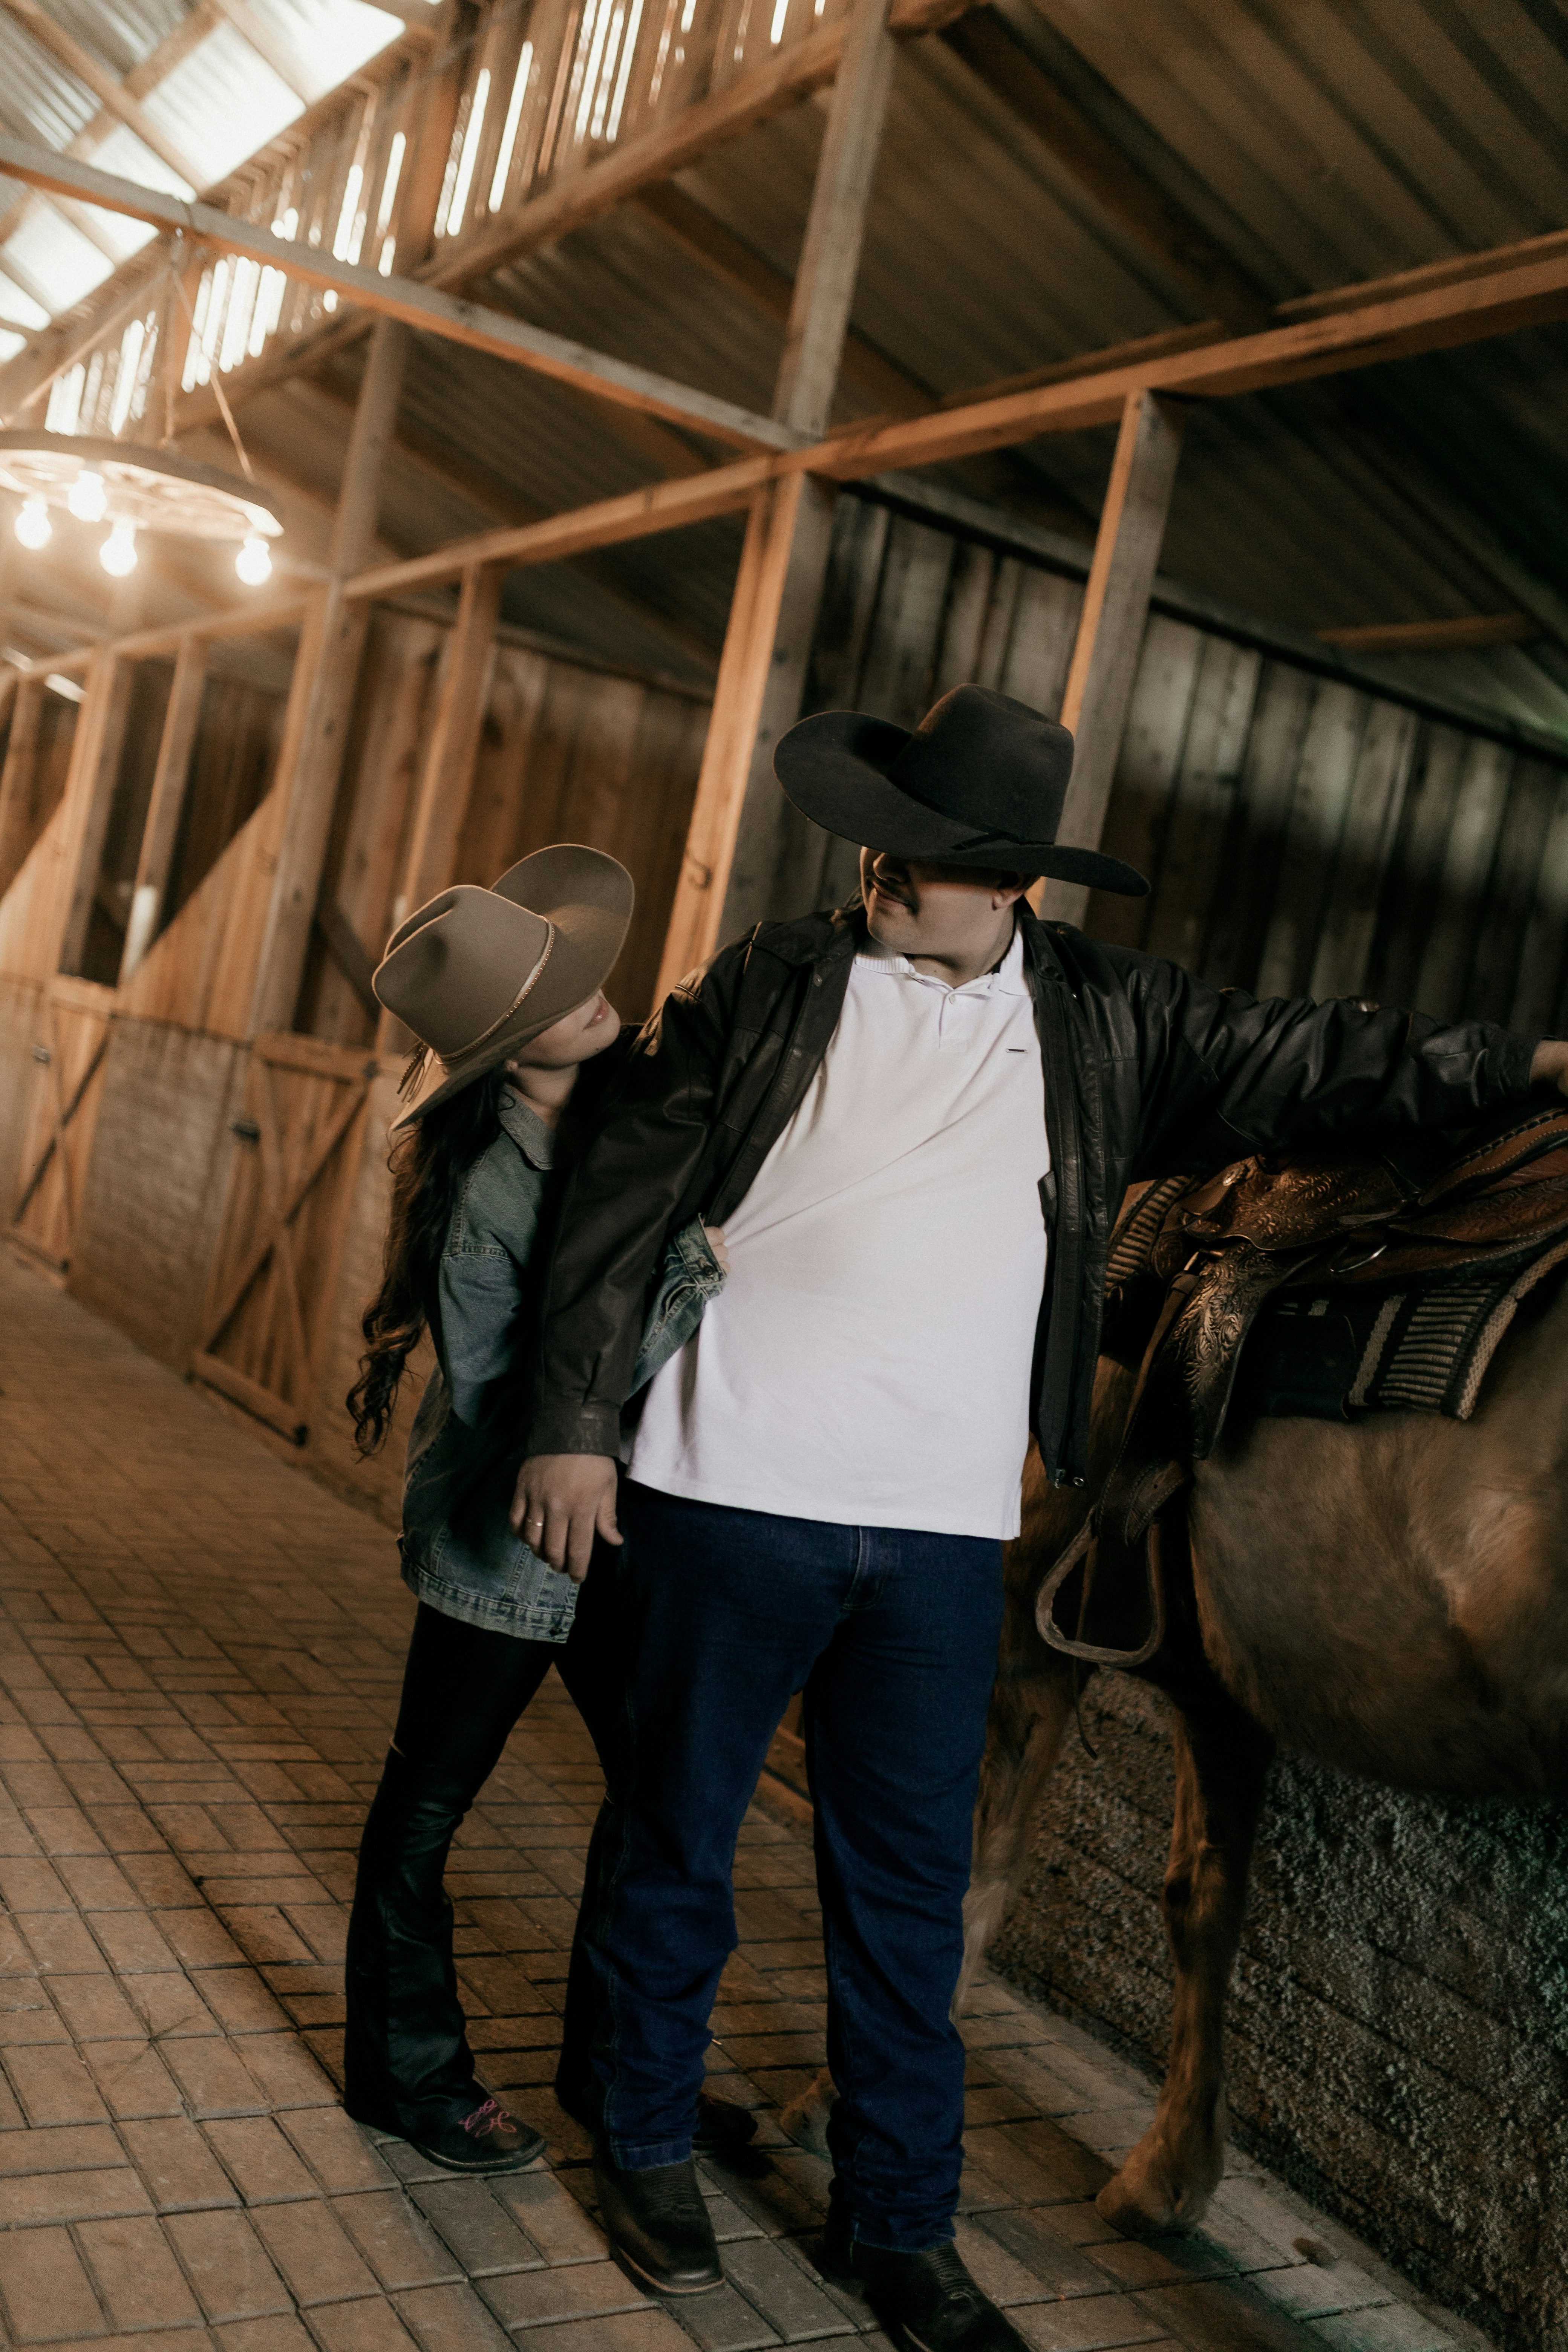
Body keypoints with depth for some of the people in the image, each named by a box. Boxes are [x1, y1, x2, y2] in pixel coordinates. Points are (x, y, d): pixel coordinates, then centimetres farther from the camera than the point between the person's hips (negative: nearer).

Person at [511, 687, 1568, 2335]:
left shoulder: (1104, 1025, 4)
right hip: (726, 1499, -1)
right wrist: (573, 1421, -4)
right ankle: (644, 2146, 36)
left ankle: (896, 2218, 30)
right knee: (676, 1837, 13)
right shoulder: (767, 988, -2)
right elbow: (622, 1200, -2)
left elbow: (1302, 1067, 8)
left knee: (908, 1884, 12)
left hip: (944, 1532, 2)